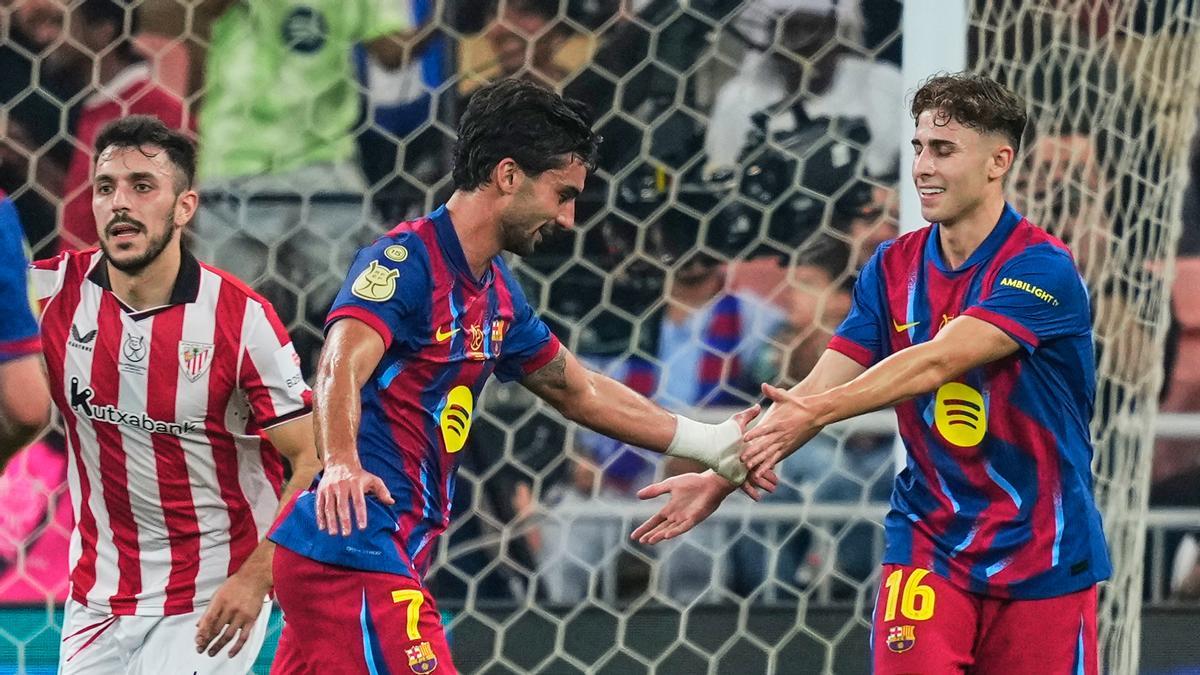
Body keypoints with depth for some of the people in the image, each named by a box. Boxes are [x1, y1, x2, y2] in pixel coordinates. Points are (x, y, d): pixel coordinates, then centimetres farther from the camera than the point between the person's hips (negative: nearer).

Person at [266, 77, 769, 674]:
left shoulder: (496, 292, 16)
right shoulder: (405, 259, -13)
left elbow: (577, 391, 29)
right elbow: (342, 367, -29)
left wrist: (711, 444, 30)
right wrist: (341, 464, -48)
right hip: (354, 552, -9)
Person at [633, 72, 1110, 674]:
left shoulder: (1043, 269, -14)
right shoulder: (893, 268, 4)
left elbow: (937, 363, -27)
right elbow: (819, 388, -2)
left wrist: (817, 411, -37)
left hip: (1042, 554, -3)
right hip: (928, 549, 3)